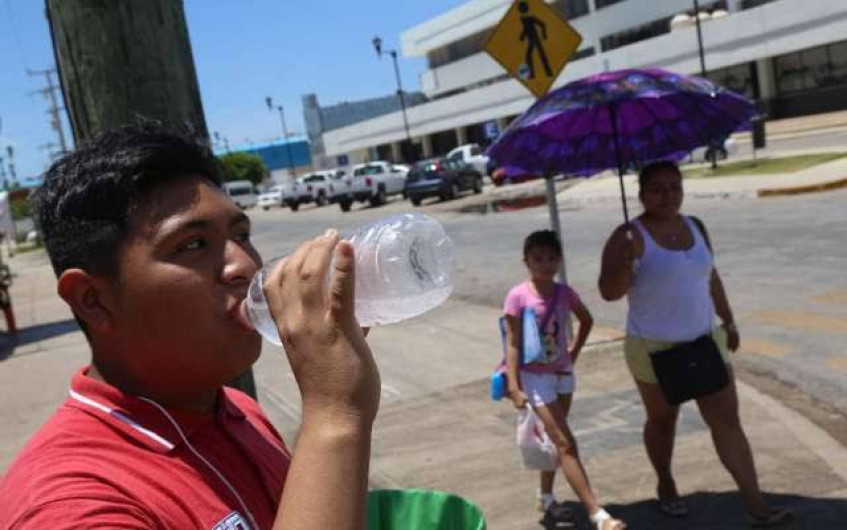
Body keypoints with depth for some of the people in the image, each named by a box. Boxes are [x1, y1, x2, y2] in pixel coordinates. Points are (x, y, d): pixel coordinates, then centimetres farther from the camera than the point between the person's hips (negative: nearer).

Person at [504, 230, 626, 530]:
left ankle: (546, 497, 39)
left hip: (563, 374, 6)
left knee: (556, 441, 18)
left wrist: (574, 352, 11)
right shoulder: (518, 296, -16)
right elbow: (513, 344, -14)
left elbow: (587, 321, 17)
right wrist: (514, 386, -17)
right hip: (536, 377, -6)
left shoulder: (564, 293, -2)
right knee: (566, 444, -9)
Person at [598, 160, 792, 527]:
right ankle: (665, 486, 37)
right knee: (662, 421, 14)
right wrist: (626, 262, -42)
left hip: (705, 342, 5)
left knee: (728, 421, 1)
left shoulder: (695, 227, 5)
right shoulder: (630, 236, -15)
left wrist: (728, 321, 22)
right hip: (654, 350, -4)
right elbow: (608, 292, -24)